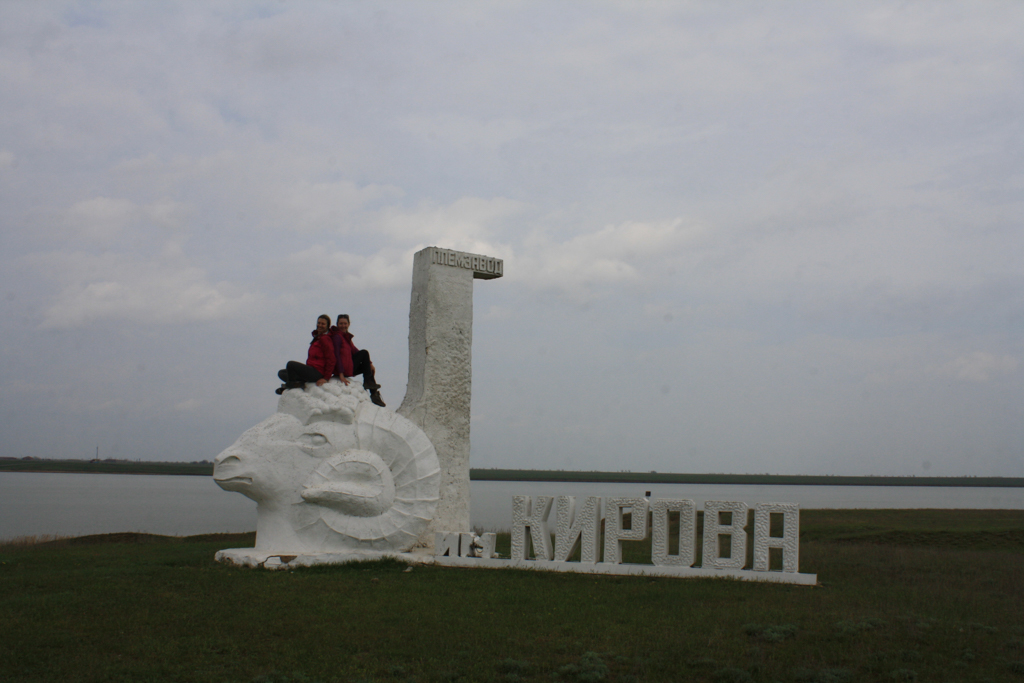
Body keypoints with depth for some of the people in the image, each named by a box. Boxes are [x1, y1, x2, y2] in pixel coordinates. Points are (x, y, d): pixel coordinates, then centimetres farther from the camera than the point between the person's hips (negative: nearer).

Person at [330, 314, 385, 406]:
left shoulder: (346, 336, 17)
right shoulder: (337, 337, -13)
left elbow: (355, 351, 15)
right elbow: (336, 356, -20)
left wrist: (369, 363, 6)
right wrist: (341, 374, -26)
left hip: (349, 369, 10)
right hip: (344, 370, -10)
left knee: (367, 367, 19)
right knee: (365, 353, -5)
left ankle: (374, 394, 12)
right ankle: (368, 382, -5)